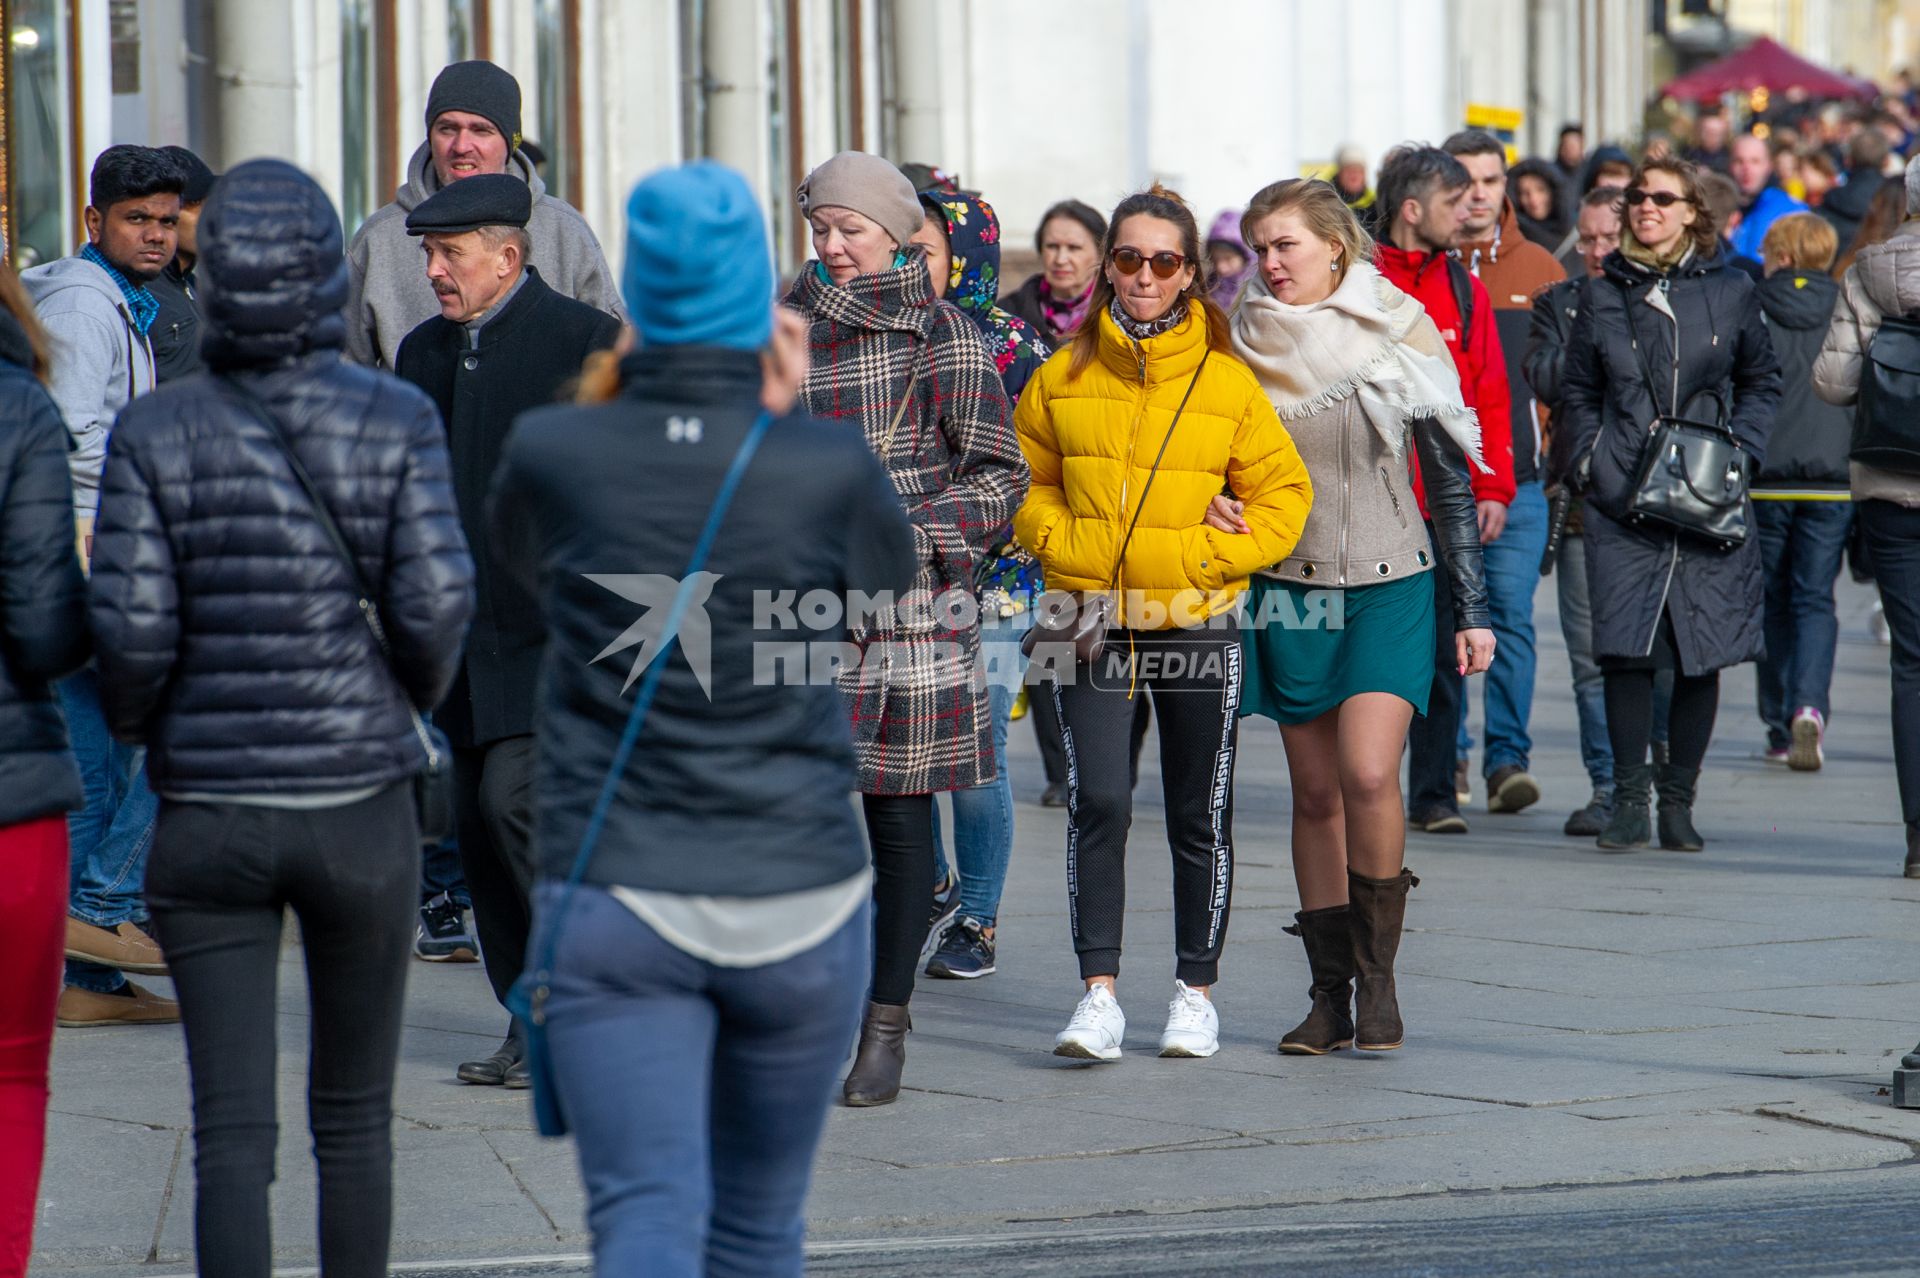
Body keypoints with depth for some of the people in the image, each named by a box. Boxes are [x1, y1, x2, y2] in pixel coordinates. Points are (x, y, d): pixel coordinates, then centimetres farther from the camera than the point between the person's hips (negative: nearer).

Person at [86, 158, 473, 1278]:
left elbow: (132, 626, -11)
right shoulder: (398, 419, -6)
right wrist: (416, 695, 9)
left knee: (233, 1133, -1)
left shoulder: (156, 433, -6)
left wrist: (133, 721, 10)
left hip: (207, 811, 0)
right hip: (361, 807, 0)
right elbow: (435, 600, -13)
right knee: (355, 1117, 16)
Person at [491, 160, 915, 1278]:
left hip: (614, 902, -1)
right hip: (800, 895, 1)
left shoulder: (551, 453, -8)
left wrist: (609, 395, 14)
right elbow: (892, 585, 13)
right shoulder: (827, 468, -10)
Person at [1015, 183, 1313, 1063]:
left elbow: (1282, 492, 2)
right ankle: (1100, 992, -9)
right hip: (1090, 618, 0)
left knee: (1199, 815, 8)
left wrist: (1216, 555, -11)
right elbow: (1026, 483, 12)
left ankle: (1196, 990, 22)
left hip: (1198, 620, 0)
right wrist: (1065, 543, -6)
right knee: (1098, 800, -13)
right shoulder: (1064, 377, 3)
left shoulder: (1228, 379, -2)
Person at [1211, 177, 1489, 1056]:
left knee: (1368, 774, -18)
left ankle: (1378, 973, -4)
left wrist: (1471, 612, 1)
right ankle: (1330, 993, 9)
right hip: (1287, 589, 3)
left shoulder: (1398, 335, -4)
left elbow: (1451, 482, 1)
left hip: (1389, 586, -3)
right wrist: (1207, 509, -13)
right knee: (1315, 792, 3)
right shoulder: (1242, 346, 2)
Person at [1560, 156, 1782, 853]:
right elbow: (1577, 391, 16)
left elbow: (1762, 381, 14)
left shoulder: (1728, 291, 6)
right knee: (1624, 649, -9)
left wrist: (1738, 451, 0)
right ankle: (1629, 800, 0)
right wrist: (1589, 461, 2)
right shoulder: (1603, 296, 10)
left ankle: (1678, 801, 12)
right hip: (1621, 501, 0)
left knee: (1701, 653, 1)